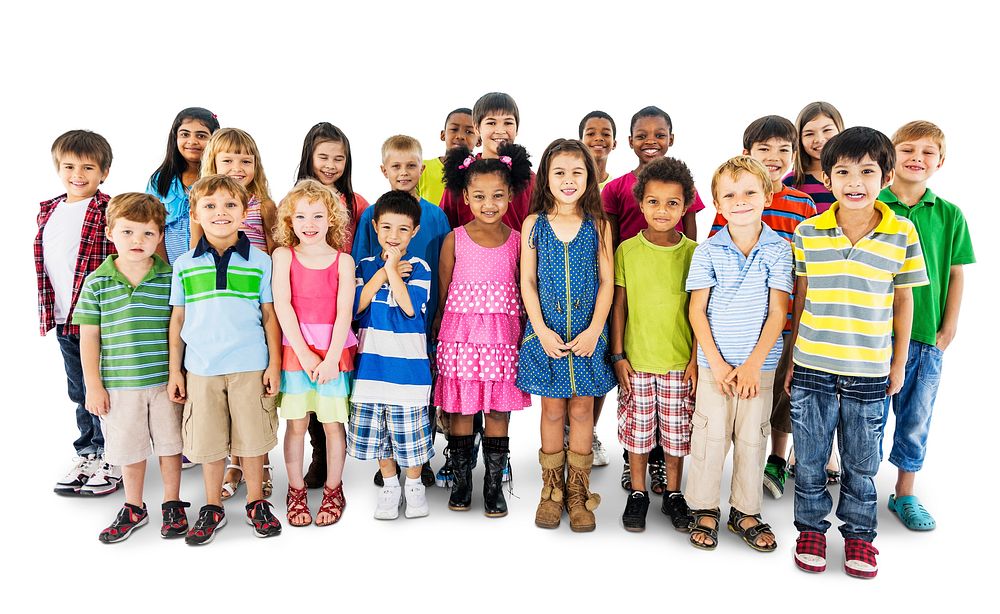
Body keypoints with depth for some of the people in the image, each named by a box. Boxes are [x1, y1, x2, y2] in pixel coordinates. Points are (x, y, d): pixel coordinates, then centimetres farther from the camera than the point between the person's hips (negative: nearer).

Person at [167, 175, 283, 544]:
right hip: (200, 368, 1)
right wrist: (174, 371, 7)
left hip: (250, 366, -1)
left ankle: (256, 503, 24)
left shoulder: (259, 261, 2)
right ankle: (212, 508, 25)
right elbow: (177, 319, 9)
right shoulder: (184, 265, 6)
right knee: (207, 441, 8)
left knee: (252, 437, 6)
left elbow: (270, 315, 4)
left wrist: (274, 364, 0)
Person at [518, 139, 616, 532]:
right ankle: (551, 489, 23)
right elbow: (527, 281, 0)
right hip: (546, 331, 0)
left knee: (582, 410, 7)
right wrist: (541, 330, -9)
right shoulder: (534, 224, 2)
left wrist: (594, 330, -10)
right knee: (552, 410, 9)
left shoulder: (598, 225, 1)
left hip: (588, 332, 0)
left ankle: (578, 491, 21)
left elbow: (607, 282, -1)